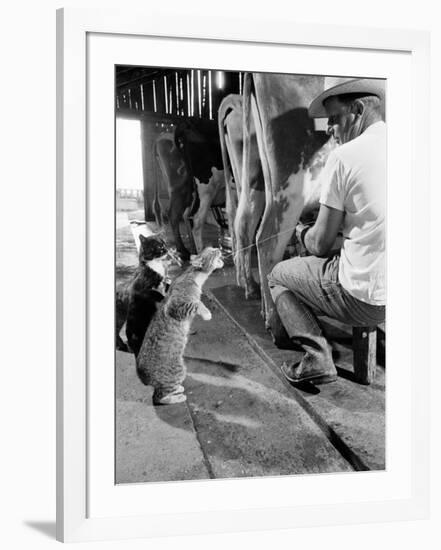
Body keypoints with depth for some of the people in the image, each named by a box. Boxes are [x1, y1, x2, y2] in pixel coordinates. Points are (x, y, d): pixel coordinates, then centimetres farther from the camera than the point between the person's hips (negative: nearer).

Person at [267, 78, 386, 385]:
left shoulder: (345, 156, -13)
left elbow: (320, 246, -8)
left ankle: (317, 357, 8)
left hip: (367, 300, -7)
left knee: (278, 275, 18)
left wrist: (305, 234, 14)